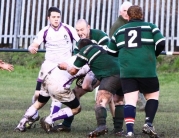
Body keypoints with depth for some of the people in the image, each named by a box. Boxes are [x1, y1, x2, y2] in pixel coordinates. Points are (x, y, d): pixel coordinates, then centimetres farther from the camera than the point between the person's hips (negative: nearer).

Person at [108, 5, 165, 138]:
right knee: (153, 95, 17)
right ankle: (148, 124, 2)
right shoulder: (150, 27, 8)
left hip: (126, 71, 2)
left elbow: (111, 52, 21)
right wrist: (154, 55, 13)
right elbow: (161, 43, -5)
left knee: (130, 101, -1)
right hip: (147, 71, -2)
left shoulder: (119, 31, 18)